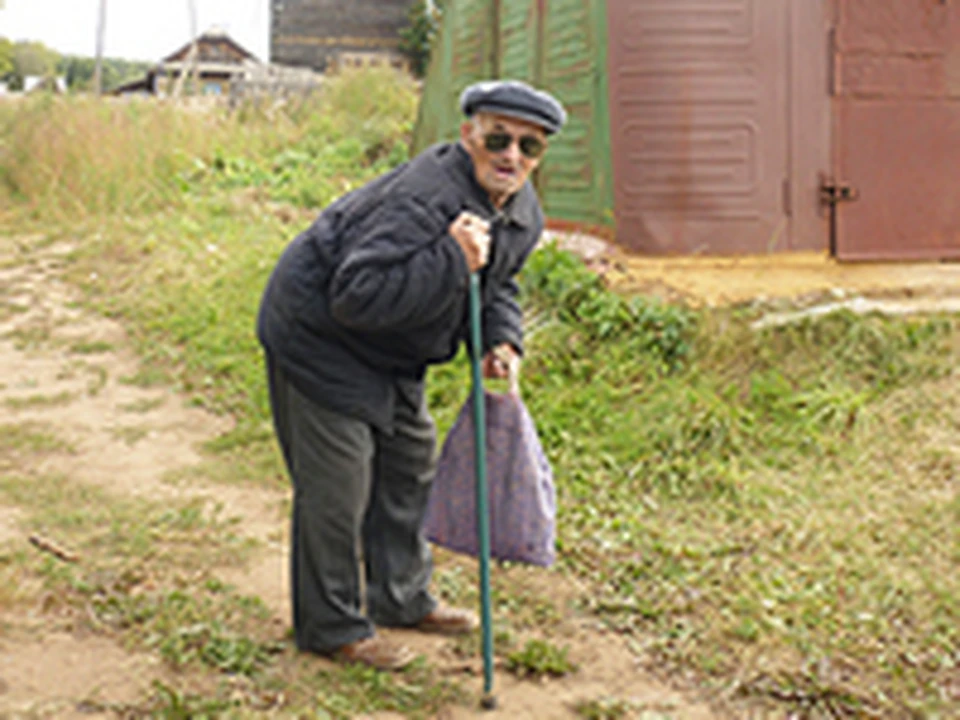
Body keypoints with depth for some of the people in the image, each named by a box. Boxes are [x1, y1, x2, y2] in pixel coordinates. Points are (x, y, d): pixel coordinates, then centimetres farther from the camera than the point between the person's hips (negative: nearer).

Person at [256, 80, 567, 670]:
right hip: (317, 332, -10)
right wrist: (451, 260, -43)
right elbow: (356, 296, -40)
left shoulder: (523, 213, -4)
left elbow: (497, 282, 14)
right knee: (337, 485, -5)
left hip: (391, 356, 10)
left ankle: (402, 598, 36)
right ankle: (331, 627, 11)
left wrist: (502, 339, -6)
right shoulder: (421, 201, -35)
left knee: (411, 462, 18)